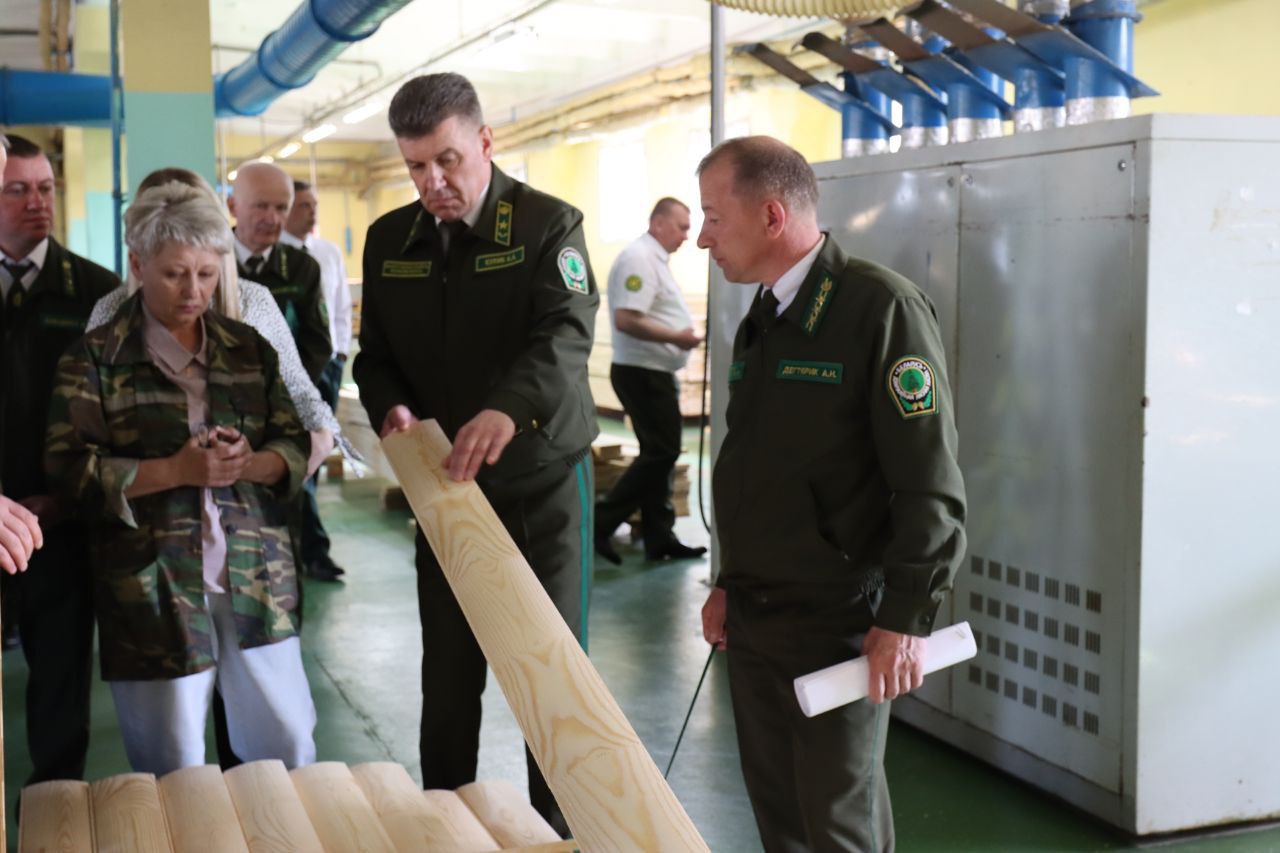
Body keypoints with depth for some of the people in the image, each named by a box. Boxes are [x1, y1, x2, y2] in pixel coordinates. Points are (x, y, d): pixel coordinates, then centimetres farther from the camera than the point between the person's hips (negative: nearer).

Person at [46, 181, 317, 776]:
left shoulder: (249, 350, 12)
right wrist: (175, 470, -17)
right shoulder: (96, 357, 1)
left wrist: (251, 463, -12)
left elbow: (296, 447, 10)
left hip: (257, 581, 3)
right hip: (153, 588, -3)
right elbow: (71, 467, -6)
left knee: (290, 749, 7)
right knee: (176, 779, 5)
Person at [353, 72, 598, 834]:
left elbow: (566, 335, -26)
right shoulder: (389, 240, 5)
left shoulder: (549, 224, -10)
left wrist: (508, 407, -45)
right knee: (448, 671, 12)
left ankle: (558, 829, 20)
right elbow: (376, 354, 10)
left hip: (543, 482, -4)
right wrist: (392, 408, -13)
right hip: (443, 484, 4)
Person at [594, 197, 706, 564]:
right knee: (661, 453, -7)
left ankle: (660, 538, 18)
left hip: (655, 373, 11)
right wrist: (676, 337, -20)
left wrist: (682, 335, 10)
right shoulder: (638, 259, -16)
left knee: (660, 453, 12)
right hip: (643, 373, -11)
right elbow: (627, 320, -25)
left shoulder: (653, 259, 17)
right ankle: (601, 522, -3)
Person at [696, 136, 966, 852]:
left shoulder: (882, 307, -14)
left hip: (838, 624, -8)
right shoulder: (763, 320, 13)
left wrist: (907, 619, -18)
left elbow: (931, 483, -17)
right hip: (755, 620, 8)